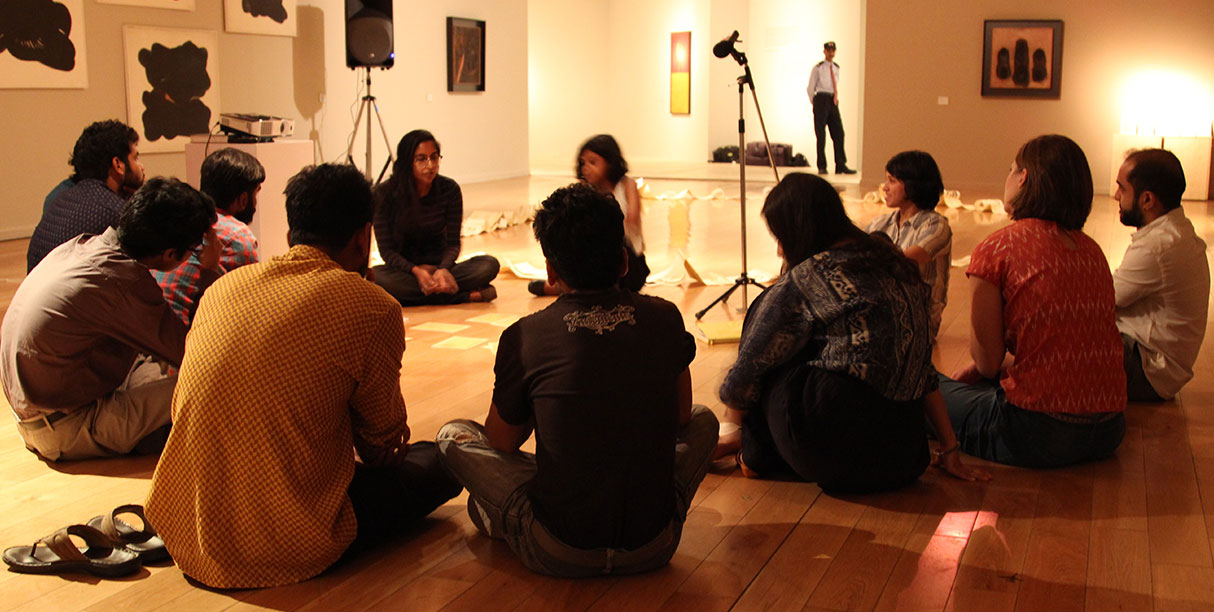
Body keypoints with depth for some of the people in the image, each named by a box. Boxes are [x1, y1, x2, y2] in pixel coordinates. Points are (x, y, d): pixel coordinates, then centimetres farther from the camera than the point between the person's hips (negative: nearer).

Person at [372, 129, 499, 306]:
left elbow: (453, 242, -5)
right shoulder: (385, 193, -11)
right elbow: (386, 249, -10)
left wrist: (443, 269, -27)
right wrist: (416, 271, -29)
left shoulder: (449, 190, -7)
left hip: (440, 267, 1)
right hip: (404, 270, 0)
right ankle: (467, 295, -31)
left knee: (489, 265, -24)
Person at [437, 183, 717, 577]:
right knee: (704, 419, 27)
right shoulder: (664, 319, -1)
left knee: (452, 434, 15)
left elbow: (500, 443, 8)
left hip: (557, 554, -2)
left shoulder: (525, 336, -8)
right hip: (655, 548, 2)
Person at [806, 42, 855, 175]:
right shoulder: (818, 68, -2)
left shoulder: (836, 68, 13)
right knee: (821, 134, -3)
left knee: (838, 133, 1)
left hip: (833, 101, 5)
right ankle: (822, 167, 1)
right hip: (821, 100, -5)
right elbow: (810, 88, 1)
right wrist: (816, 104, 0)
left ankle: (841, 166, 4)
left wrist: (836, 98, 15)